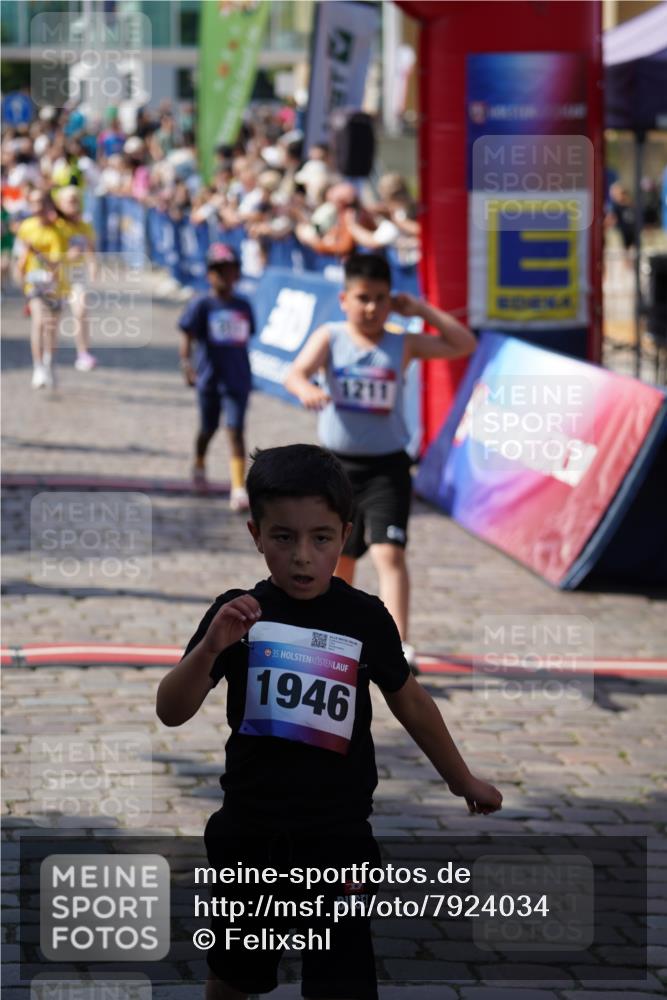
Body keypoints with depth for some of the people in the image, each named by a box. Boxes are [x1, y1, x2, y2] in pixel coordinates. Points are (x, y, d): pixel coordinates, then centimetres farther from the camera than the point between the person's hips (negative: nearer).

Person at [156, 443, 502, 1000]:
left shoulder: (366, 619, -6)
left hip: (337, 837, -2)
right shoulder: (237, 614, -6)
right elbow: (171, 713, -11)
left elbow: (409, 702, 10)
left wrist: (462, 780, 19)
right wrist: (211, 648, -29)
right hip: (248, 835, 2)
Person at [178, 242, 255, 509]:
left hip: (237, 379, 1)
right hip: (210, 377, -1)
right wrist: (185, 363, -28)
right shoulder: (201, 305, -6)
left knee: (235, 431, -9)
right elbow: (187, 336, -14)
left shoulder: (243, 307, 6)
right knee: (208, 428, 16)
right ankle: (199, 466, 47)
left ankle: (238, 490, -16)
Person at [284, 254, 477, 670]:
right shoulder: (330, 338, -3)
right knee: (340, 556, 19)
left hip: (387, 467, -2)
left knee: (389, 552, -19)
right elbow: (296, 374, -19)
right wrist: (307, 390, -43)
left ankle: (399, 646, -26)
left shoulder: (404, 345, -3)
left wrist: (421, 309, -7)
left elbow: (465, 344, -5)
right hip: (339, 464, 2)